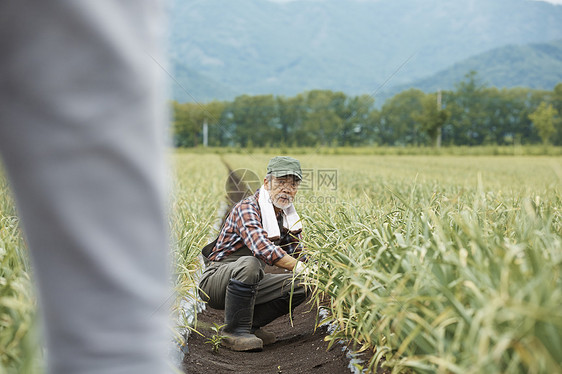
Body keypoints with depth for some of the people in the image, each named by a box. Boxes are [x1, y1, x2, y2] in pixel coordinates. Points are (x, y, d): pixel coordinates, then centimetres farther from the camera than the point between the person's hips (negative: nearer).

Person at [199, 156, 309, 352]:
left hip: (248, 285, 7)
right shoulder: (247, 208, -21)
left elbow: (297, 255, 6)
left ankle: (250, 324, 1)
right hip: (214, 280, -7)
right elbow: (263, 249, -35)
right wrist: (301, 268, -32)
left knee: (300, 285, -9)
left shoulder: (288, 218, 6)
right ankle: (233, 332, -20)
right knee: (249, 263, -38)